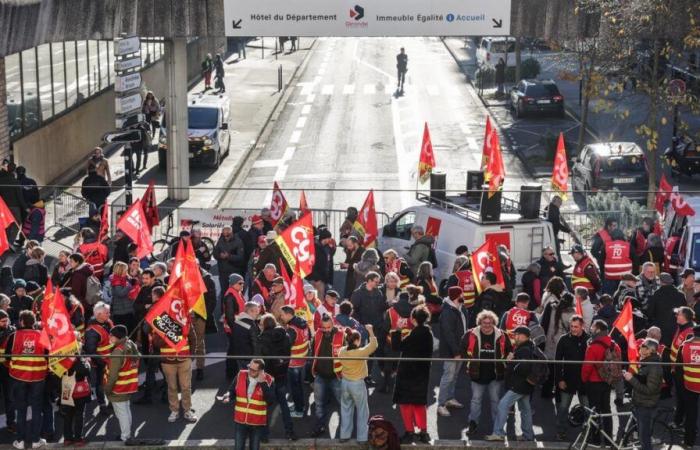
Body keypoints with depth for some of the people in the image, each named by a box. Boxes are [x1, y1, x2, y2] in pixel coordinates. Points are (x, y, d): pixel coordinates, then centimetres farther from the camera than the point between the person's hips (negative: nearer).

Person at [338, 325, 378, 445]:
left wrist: (350, 337, 12)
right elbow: (373, 345, -11)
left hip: (345, 382, 5)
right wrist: (371, 331, -3)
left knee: (346, 410, 17)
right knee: (362, 412, 7)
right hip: (357, 384, -5)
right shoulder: (360, 352, -22)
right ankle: (362, 438, 8)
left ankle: (344, 435, 22)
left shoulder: (342, 351, -7)